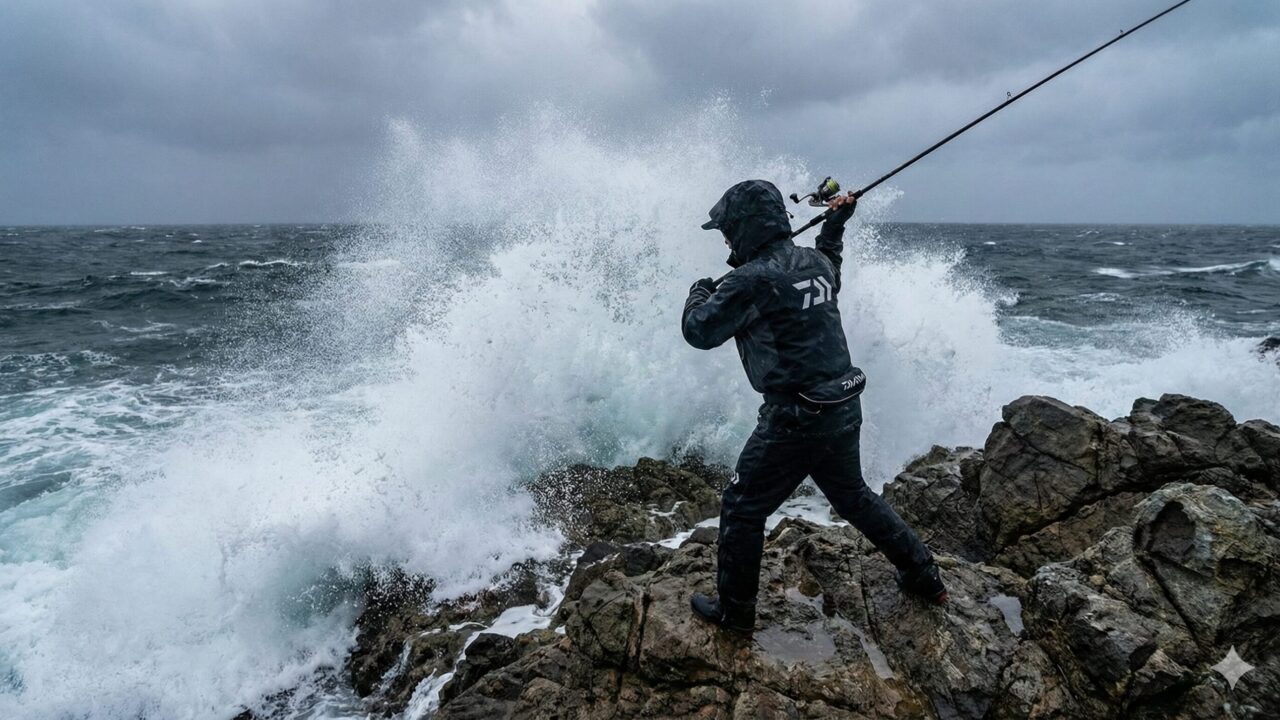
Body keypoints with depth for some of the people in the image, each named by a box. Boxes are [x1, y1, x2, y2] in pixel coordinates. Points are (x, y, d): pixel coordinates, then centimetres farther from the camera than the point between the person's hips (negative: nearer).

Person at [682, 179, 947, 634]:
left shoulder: (752, 279, -19)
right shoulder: (815, 262, 5)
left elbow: (699, 332, -11)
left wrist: (699, 293, 7)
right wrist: (835, 226, 38)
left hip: (796, 419, -8)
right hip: (844, 409, 8)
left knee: (742, 509, 8)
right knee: (853, 496, 28)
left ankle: (734, 611, 22)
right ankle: (923, 576, 39)